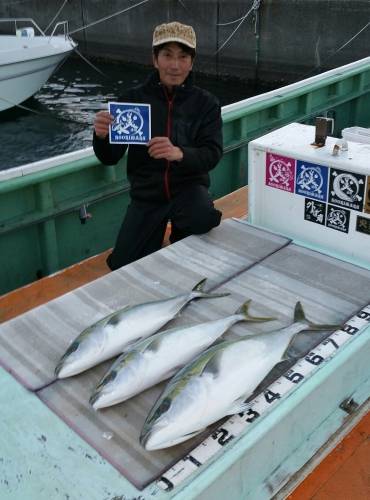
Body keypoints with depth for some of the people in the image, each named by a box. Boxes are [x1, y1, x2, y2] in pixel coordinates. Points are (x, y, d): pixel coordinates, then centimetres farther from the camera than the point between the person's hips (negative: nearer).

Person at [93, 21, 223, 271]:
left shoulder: (206, 102, -3)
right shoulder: (134, 99, -3)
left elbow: (212, 154, -14)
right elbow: (110, 158, -4)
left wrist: (180, 154, -36)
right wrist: (101, 136, -28)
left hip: (189, 187, -1)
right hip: (147, 193, 1)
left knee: (204, 219, -35)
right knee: (123, 267, -6)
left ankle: (181, 240, 4)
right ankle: (159, 233, 28)